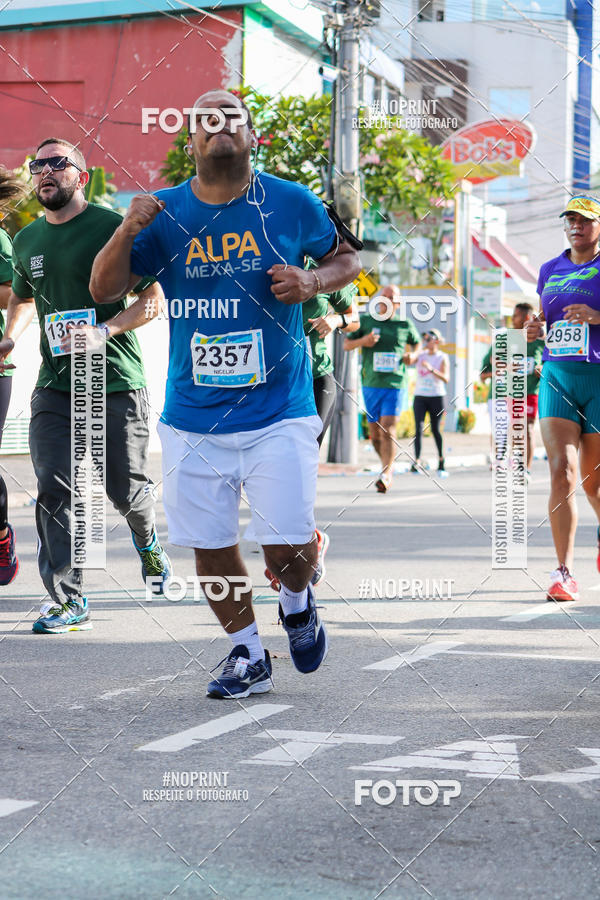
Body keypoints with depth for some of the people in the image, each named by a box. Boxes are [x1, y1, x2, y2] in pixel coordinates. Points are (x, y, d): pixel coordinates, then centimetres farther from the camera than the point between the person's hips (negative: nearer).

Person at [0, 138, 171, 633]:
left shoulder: (112, 228, -7)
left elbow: (154, 298, -6)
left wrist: (105, 330, -20)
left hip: (118, 381, -4)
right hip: (55, 384, 4)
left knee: (125, 488, 4)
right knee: (55, 489, -9)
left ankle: (147, 540, 40)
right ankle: (68, 601, -5)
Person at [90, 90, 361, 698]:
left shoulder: (292, 204, 0)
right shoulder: (165, 213, 2)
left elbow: (346, 258, 14)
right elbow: (104, 290, 1)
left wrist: (313, 280, -8)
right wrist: (127, 232, -17)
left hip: (279, 414, -2)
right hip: (193, 419, 2)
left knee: (287, 545, -8)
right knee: (209, 545, 6)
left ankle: (296, 601, 29)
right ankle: (247, 655, 28)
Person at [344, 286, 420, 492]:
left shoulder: (405, 325, 6)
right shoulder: (365, 320, 5)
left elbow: (416, 343, 24)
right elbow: (346, 345, 8)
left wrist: (412, 355, 2)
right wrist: (362, 341, -12)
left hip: (395, 385, -2)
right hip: (371, 385, 2)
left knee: (388, 430, -16)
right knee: (375, 434, 8)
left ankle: (386, 476, -19)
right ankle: (389, 464, 34)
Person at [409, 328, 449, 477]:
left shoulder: (442, 358, -1)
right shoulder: (420, 355, 8)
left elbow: (446, 379, -12)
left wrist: (431, 369, -24)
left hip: (436, 397, -2)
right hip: (420, 396, 2)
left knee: (436, 430, 3)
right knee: (418, 428, -12)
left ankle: (441, 461, 17)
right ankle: (417, 461, -19)